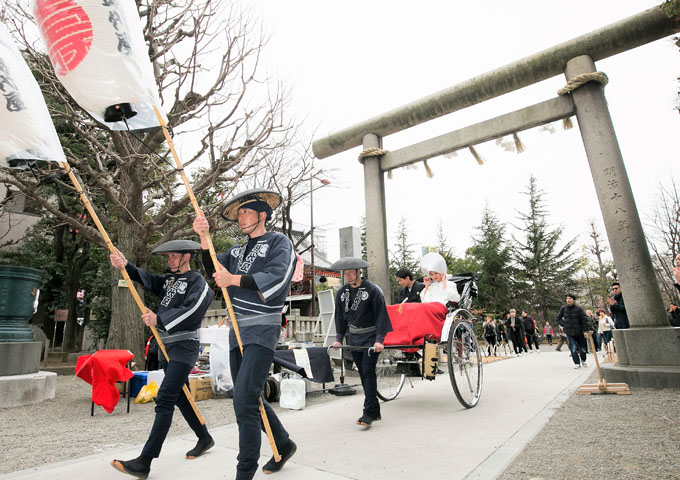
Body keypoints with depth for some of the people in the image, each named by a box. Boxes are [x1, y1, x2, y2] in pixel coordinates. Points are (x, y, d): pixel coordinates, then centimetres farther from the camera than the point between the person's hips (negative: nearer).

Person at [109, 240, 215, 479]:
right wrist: (125, 265, -17)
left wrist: (158, 319, -19)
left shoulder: (198, 282, -9)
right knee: (181, 397, 16)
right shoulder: (168, 280, 15)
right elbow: (146, 279, -1)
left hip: (185, 347, -8)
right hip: (166, 345, 9)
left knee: (164, 400, -10)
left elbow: (190, 312, -21)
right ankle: (204, 438, 31)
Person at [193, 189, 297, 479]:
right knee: (250, 398, 16)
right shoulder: (238, 251, 17)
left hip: (262, 330, -8)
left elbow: (276, 277, -19)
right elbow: (213, 270, 5)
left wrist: (233, 279, -18)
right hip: (238, 331, 8)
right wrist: (204, 238, -6)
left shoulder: (279, 242, -4)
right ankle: (283, 445, 35)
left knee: (244, 401, -13)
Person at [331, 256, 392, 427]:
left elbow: (380, 316, -12)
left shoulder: (372, 290, -12)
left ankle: (369, 412, -4)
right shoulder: (342, 292, 4)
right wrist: (339, 338, 6)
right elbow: (340, 317, 12)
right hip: (354, 339, 5)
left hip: (371, 338, -5)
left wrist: (379, 340, -19)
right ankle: (375, 411, 19)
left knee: (368, 372, -11)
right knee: (363, 374, 9)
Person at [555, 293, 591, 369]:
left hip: (579, 332, -1)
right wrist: (564, 324, -1)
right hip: (569, 333, 1)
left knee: (582, 348, 11)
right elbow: (557, 318, 10)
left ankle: (583, 360, 37)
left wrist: (586, 330, -10)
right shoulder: (563, 308, -2)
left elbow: (585, 320, -7)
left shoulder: (579, 309, -9)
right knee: (573, 349, -5)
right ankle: (577, 363, 8)